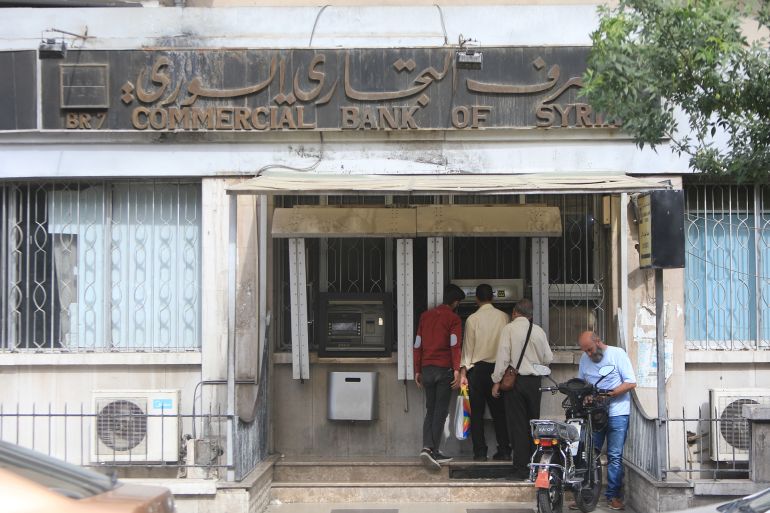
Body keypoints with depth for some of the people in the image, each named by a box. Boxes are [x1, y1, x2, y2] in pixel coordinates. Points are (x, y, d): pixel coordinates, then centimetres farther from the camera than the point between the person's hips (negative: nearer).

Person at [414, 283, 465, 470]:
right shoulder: (453, 318, -3)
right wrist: (457, 370, -18)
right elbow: (455, 345, -14)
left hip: (427, 369, 5)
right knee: (441, 411, 0)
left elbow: (418, 345, 13)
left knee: (430, 410, 11)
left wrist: (417, 371, 18)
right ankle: (434, 452, -5)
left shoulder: (426, 316, 13)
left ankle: (427, 447, -5)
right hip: (444, 369, -5)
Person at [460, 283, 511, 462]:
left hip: (478, 368, -2)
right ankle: (504, 451, 7)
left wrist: (463, 371, 2)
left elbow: (468, 347, -3)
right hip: (499, 366, 2)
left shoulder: (473, 319, -5)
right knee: (499, 411, 9)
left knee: (477, 413, 3)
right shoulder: (503, 317, 0)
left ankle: (480, 452, 1)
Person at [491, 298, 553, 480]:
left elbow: (503, 356, -10)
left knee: (517, 424, 0)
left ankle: (521, 468, -1)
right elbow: (548, 358, 9)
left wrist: (497, 381, -4)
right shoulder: (539, 331, 5)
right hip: (535, 381, 4)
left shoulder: (509, 329, -6)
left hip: (515, 380, -4)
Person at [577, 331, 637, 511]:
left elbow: (631, 382, -8)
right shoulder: (584, 359, 12)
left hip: (617, 413, -4)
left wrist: (610, 394, -17)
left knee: (615, 456, -2)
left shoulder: (617, 354, -3)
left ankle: (614, 496, 5)